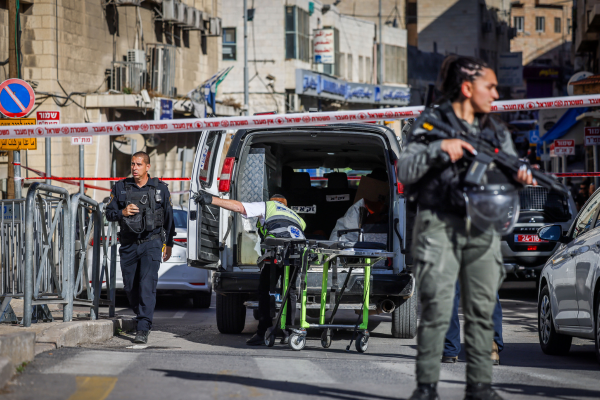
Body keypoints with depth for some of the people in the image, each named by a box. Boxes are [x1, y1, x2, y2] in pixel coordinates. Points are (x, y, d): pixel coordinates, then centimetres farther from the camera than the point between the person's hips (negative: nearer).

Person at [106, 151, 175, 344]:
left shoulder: (160, 189, 4)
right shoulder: (120, 188, 6)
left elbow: (168, 217, 13)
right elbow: (109, 213, 8)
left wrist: (168, 243, 14)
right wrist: (123, 212, -13)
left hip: (151, 243, -3)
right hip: (128, 245, 3)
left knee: (147, 284, -15)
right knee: (130, 286, 8)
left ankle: (143, 329, -20)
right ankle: (142, 318, 32)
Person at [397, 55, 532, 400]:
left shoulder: (496, 131, 17)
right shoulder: (433, 122, 1)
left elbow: (510, 171, 16)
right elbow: (405, 171, -7)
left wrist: (522, 176, -6)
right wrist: (438, 150, -20)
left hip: (484, 228, 5)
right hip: (440, 226, -5)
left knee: (482, 310, 3)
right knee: (437, 309, -9)